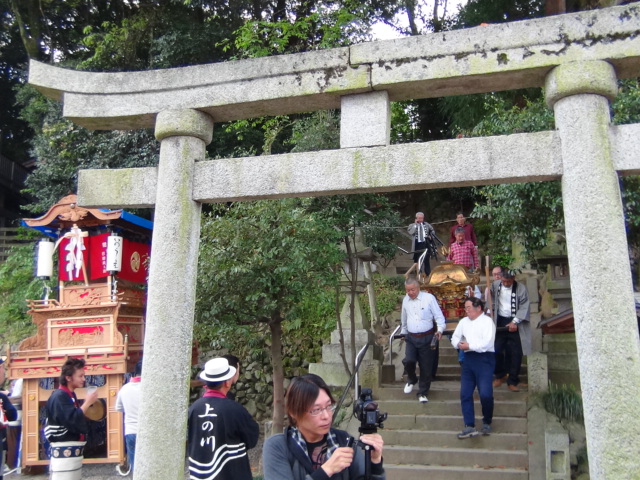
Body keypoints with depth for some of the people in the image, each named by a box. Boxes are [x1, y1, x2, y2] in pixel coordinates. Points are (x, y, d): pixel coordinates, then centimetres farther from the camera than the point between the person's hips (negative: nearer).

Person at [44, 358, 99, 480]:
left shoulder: (70, 396, 14)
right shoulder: (59, 397, -15)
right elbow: (72, 420, -25)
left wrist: (87, 404, 6)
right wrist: (88, 402, -17)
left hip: (74, 451, 10)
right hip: (64, 452, -10)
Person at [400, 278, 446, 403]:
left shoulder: (429, 298, -6)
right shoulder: (405, 300, 9)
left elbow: (439, 316, -4)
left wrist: (440, 330, -18)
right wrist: (403, 332, 31)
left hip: (426, 338, -3)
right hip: (411, 338, 3)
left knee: (426, 367, 1)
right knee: (408, 361, -14)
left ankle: (423, 393, 18)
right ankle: (411, 380, 19)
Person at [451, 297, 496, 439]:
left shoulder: (487, 321, -3)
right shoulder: (463, 321, 18)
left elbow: (486, 343, -14)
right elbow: (455, 337, 22)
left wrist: (469, 346, -10)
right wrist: (458, 344, 0)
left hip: (484, 359, -6)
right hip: (468, 358, 7)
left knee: (485, 394, -12)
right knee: (465, 394, 0)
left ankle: (487, 422, 13)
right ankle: (469, 426, 4)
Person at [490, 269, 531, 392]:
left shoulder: (521, 288, -9)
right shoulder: (495, 285, -2)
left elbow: (524, 307, -9)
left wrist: (515, 322, -14)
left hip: (515, 323, -2)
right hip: (500, 321, 2)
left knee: (516, 353, 0)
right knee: (497, 350, 3)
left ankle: (512, 381, 12)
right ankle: (500, 375, 27)